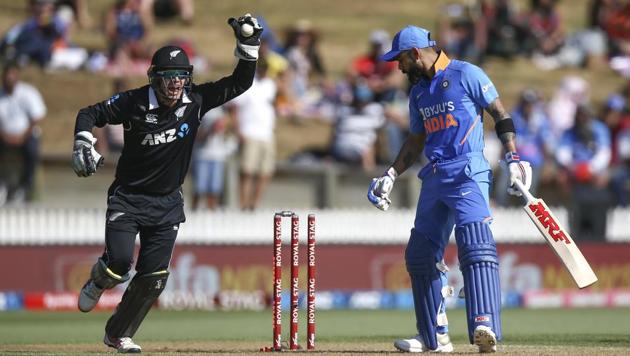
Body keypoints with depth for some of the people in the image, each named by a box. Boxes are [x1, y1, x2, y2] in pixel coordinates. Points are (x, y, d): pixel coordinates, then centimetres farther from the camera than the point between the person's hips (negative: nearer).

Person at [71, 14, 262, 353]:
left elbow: (240, 83, -2)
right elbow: (89, 113, -5)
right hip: (127, 198, -3)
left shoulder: (196, 100, -6)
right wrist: (83, 145, -21)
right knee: (119, 263, -19)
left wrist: (248, 45, -15)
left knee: (153, 276, -1)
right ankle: (98, 280, 19)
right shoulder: (134, 102, -15)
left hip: (167, 203, 3)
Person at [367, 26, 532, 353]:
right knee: (420, 253, 8)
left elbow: (500, 115, -3)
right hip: (434, 177, 8)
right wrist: (390, 177, 18)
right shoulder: (418, 91, 18)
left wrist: (513, 158, -12)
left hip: (468, 173, -8)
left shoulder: (466, 75, -3)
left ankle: (485, 327, -33)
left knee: (475, 246, -23)